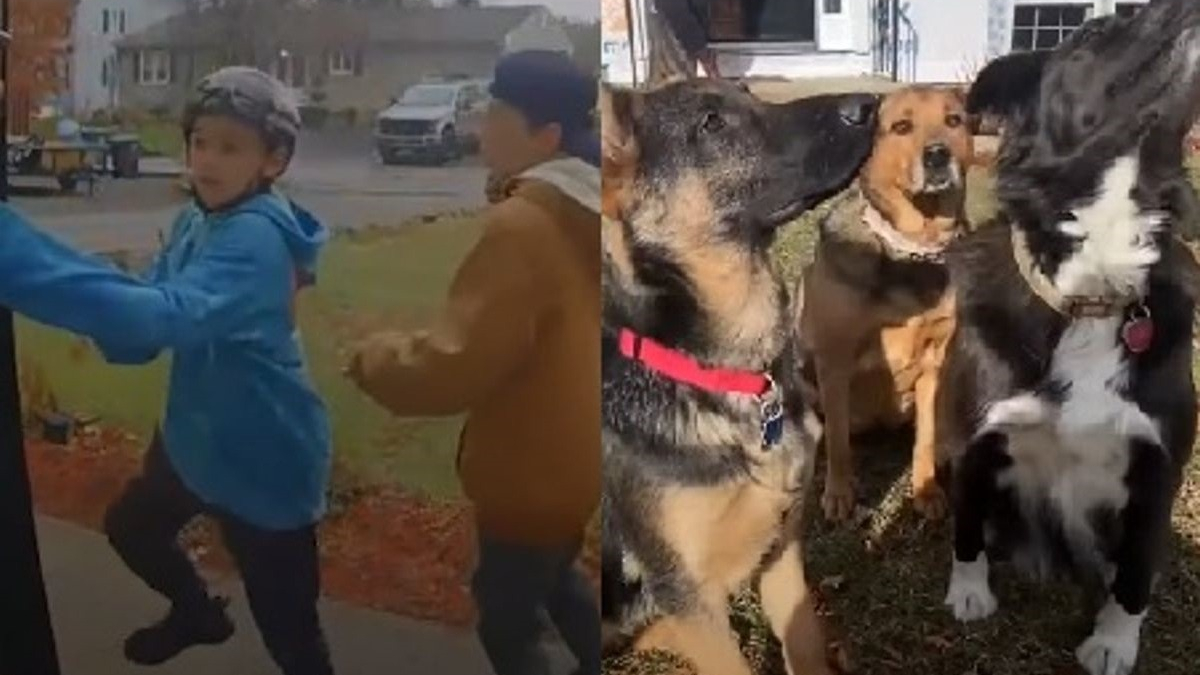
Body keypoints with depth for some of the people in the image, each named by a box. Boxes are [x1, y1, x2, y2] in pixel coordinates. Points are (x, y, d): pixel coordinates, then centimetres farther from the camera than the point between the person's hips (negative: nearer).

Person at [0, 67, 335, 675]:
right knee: (130, 527, 33)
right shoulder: (196, 222, 0)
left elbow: (168, 315, -49)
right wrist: (107, 324, -25)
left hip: (264, 455, -9)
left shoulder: (257, 239, -30)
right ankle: (198, 613, 60)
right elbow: (147, 313, 0)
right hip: (199, 434, 10)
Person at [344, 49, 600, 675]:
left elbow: (451, 367, -27)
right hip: (571, 445, 9)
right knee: (555, 575, 31)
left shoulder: (522, 226, -27)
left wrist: (375, 356, -11)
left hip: (535, 464, -9)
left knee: (507, 618, 10)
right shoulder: (581, 210, 2)